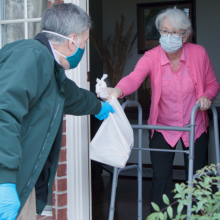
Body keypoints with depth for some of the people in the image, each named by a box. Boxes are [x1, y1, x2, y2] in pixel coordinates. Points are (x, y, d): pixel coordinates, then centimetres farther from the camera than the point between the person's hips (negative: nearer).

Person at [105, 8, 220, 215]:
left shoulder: (198, 53, -9)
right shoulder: (151, 57, -15)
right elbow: (134, 77, -35)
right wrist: (118, 91, -57)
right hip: (162, 127, -1)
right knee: (161, 179, -2)